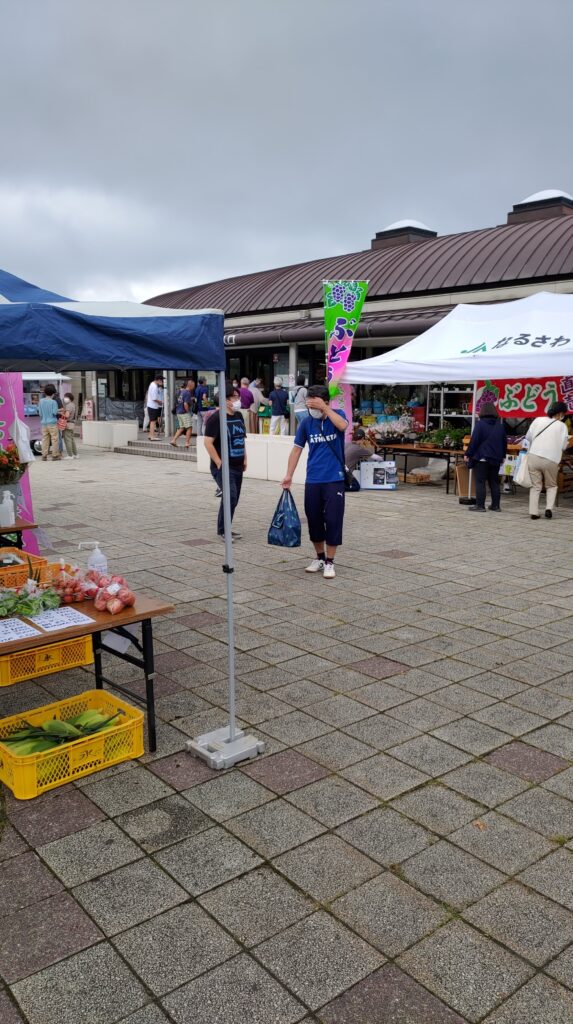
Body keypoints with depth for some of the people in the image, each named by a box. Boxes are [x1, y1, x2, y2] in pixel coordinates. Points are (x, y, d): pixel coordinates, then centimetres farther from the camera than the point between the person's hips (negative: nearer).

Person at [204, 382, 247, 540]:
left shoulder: (238, 416, 12)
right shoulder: (216, 418, -12)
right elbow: (208, 442, -17)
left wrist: (244, 458, 16)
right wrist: (219, 463, -18)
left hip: (238, 467, 8)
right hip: (223, 467, -8)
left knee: (233, 500, 11)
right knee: (230, 497, -18)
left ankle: (225, 530, 23)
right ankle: (223, 531, -5)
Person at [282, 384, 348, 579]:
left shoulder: (337, 415, -2)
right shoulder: (306, 423, 3)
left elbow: (342, 426, -26)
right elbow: (297, 449, 7)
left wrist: (324, 408, -25)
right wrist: (289, 475, 1)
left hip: (334, 480, -3)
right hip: (312, 481, 3)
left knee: (333, 520, -3)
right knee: (314, 520, 9)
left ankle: (329, 562, 9)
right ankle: (319, 557, 27)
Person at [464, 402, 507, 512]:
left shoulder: (480, 424, -9)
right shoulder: (500, 425, 10)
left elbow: (474, 441, -12)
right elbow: (504, 441, 15)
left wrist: (468, 454, -5)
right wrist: (502, 455, 26)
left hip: (482, 457, -6)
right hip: (496, 458, 6)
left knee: (480, 482, -3)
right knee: (494, 482, 12)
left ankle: (480, 505, -5)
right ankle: (495, 505, 14)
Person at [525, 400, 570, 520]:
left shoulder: (538, 420, 4)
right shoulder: (562, 426, 0)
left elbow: (528, 437, 7)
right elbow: (563, 446, 1)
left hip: (534, 457, 1)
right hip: (551, 460, -1)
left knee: (535, 486, 11)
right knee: (551, 486, 17)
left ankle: (533, 511, 3)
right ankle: (549, 507, -2)